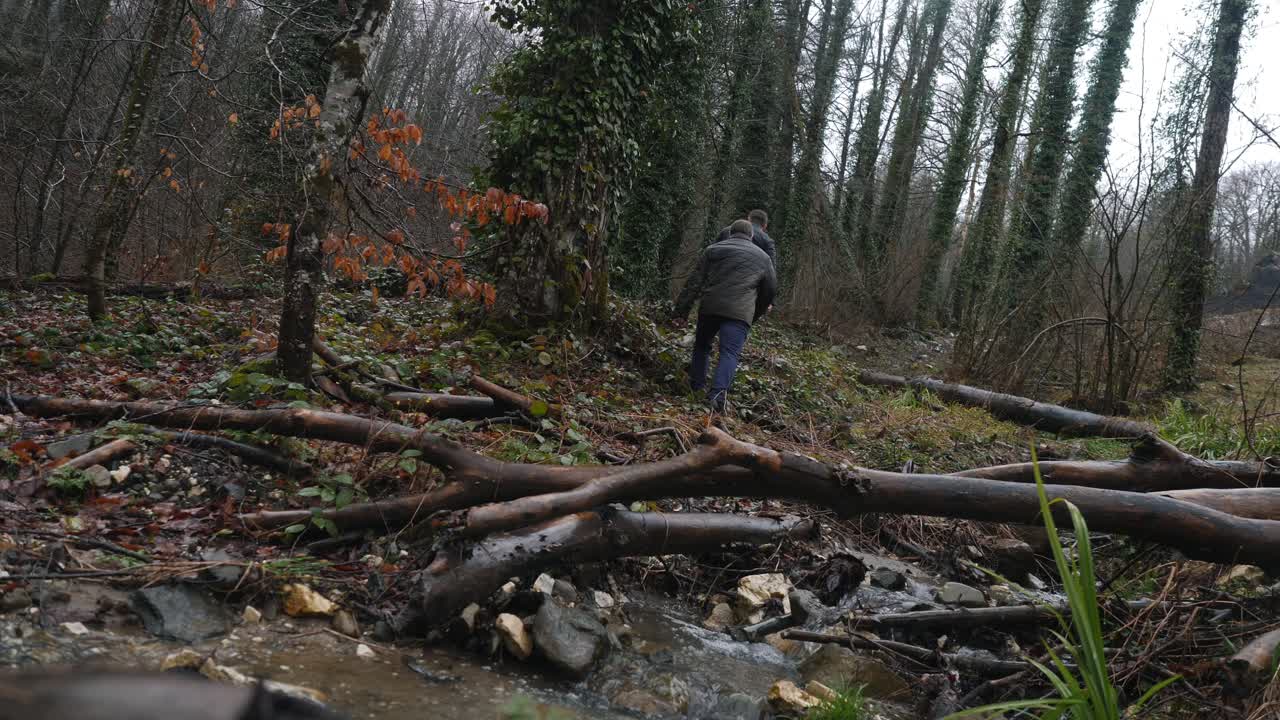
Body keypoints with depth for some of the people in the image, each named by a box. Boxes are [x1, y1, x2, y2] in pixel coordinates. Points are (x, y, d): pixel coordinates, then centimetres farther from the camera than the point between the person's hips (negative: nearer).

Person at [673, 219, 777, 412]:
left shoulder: (713, 249, 16)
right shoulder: (762, 257, 18)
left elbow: (695, 282, 9)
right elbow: (771, 289, 23)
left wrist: (681, 310, 7)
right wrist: (757, 313, 36)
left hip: (709, 307, 2)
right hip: (740, 312, -1)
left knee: (701, 345, 22)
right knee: (730, 353, -8)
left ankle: (696, 386, 25)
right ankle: (718, 392, -27)